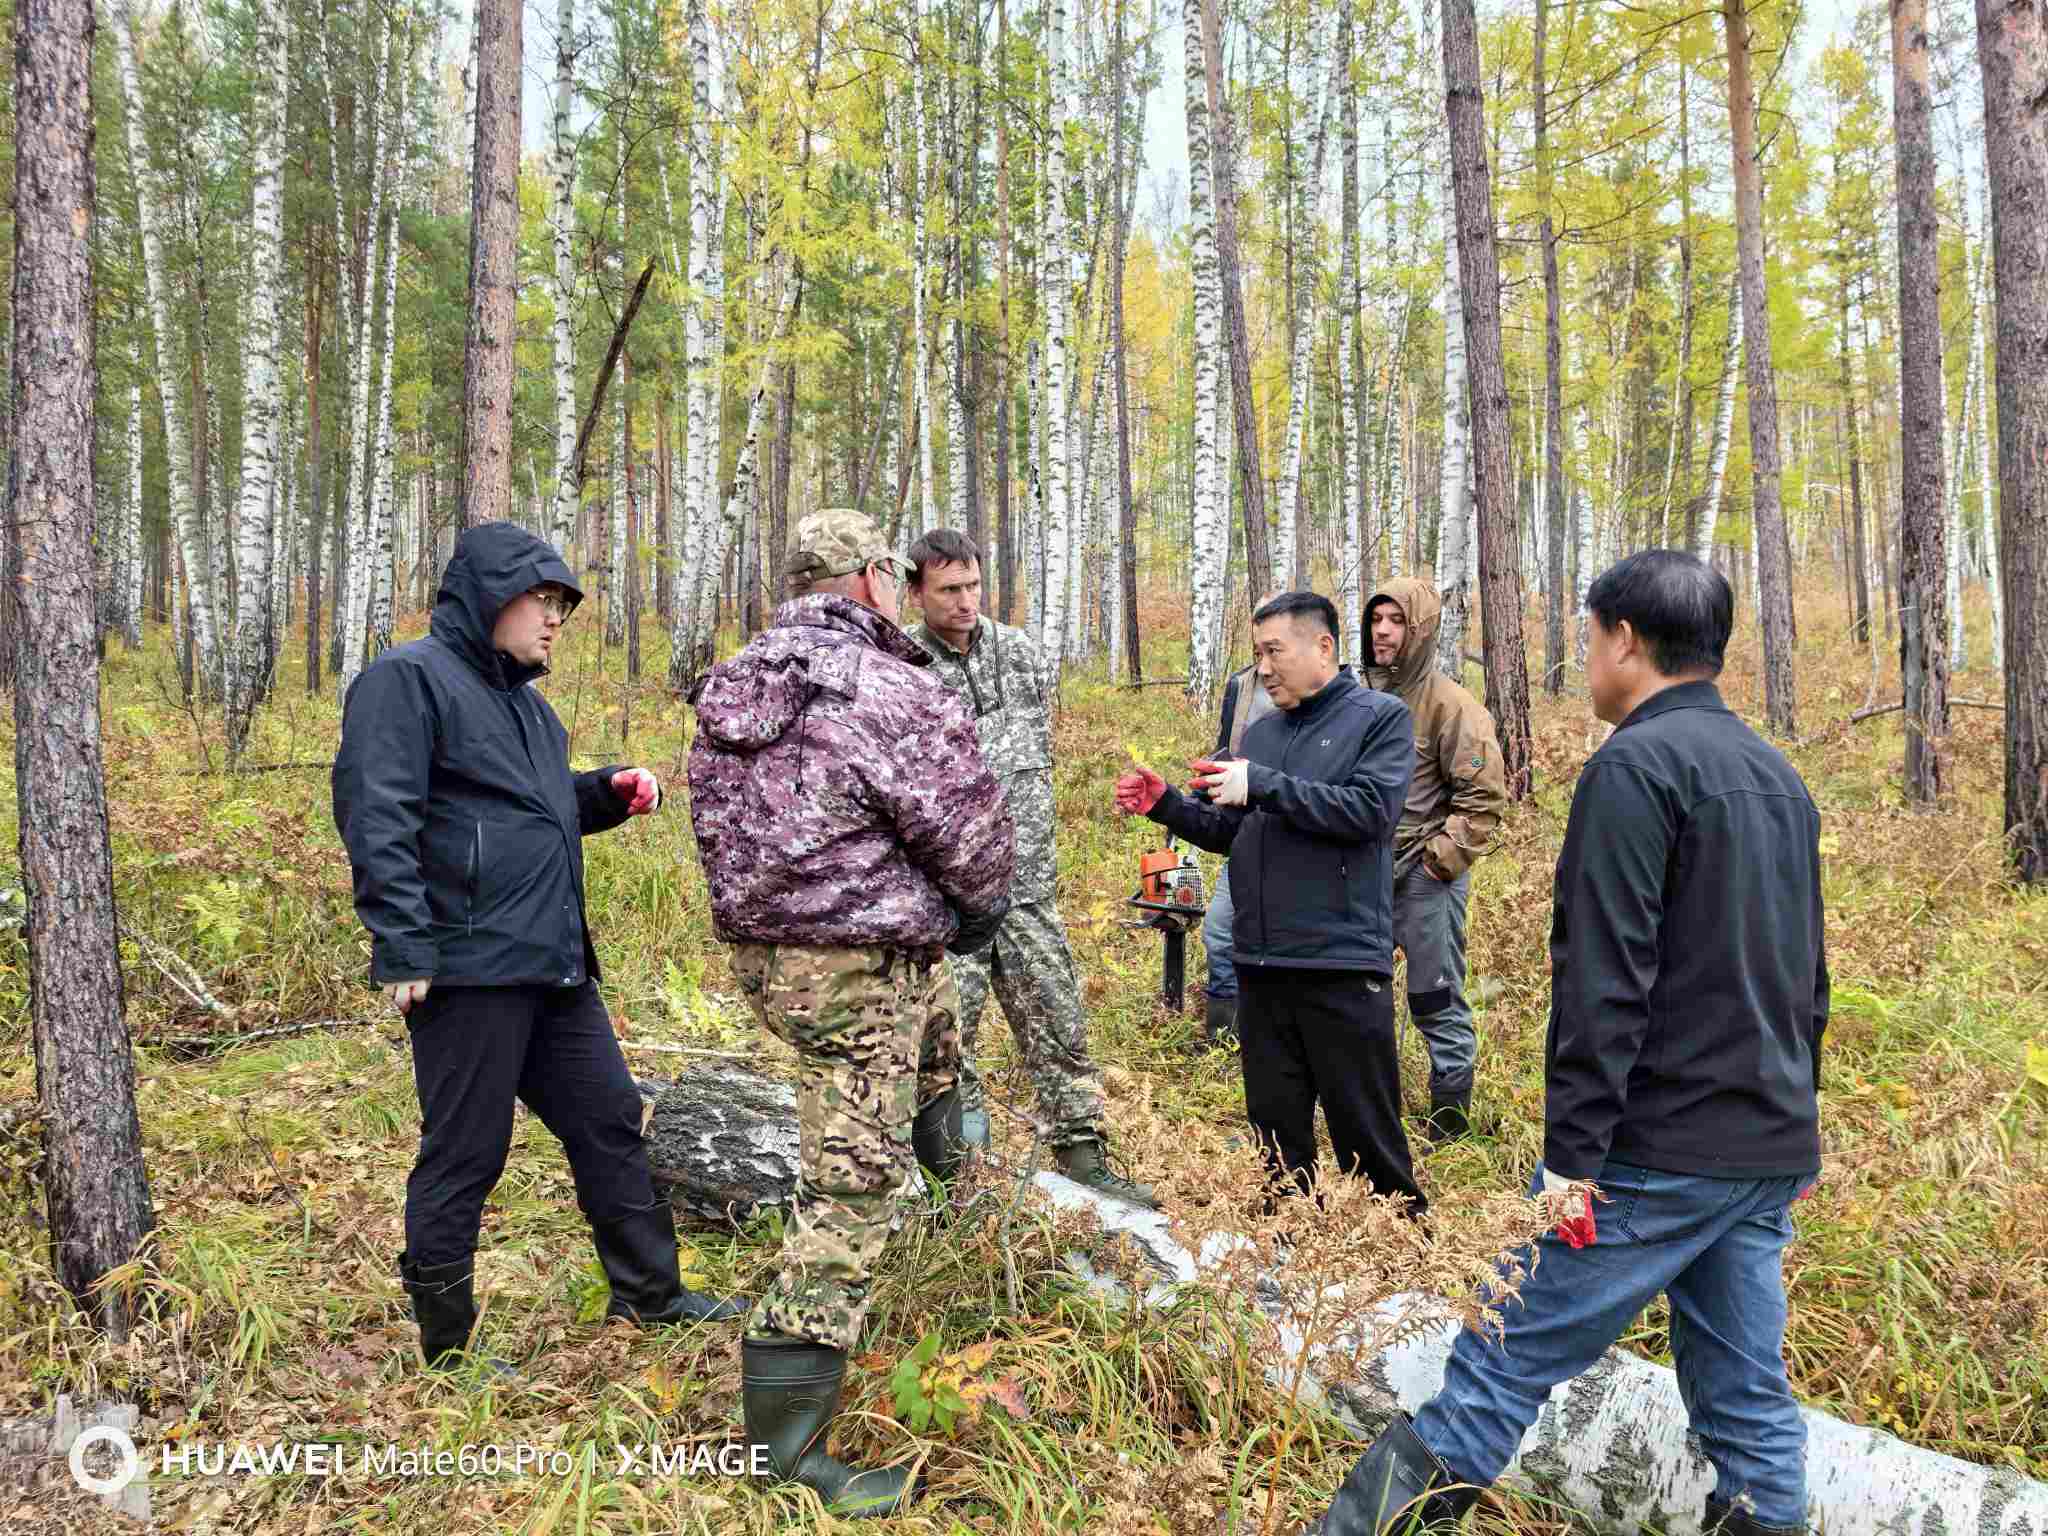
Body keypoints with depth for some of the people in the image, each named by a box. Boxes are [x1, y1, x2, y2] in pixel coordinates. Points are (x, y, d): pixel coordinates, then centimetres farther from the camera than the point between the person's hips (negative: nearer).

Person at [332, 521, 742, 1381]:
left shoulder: (518, 695, 20)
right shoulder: (408, 679, -9)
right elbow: (376, 818, -17)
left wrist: (607, 793, 9)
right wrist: (404, 948, -22)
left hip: (553, 965, 9)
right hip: (468, 967, -9)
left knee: (608, 1119, 14)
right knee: (464, 1156, 2)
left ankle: (648, 1294, 29)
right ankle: (447, 1349, 18)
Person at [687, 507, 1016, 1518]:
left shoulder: (734, 687, 4)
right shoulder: (892, 691, -20)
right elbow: (974, 841, -15)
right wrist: (978, 907, 8)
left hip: (760, 952, 9)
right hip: (854, 973, -9)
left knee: (933, 1003, 36)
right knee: (851, 1191, -1)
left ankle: (940, 1161, 56)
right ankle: (785, 1451, 6)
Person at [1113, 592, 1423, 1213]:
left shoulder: (1380, 718, -2)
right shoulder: (1261, 733, 15)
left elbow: (1370, 810, -17)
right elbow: (1229, 833, 19)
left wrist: (1262, 785, -19)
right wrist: (1165, 805, 3)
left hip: (1341, 963, -6)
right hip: (1260, 965, 6)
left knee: (1368, 1137, 2)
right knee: (1276, 1133, 15)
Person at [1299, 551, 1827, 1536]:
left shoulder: (1635, 765, -12)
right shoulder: (1781, 780, 16)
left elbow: (1605, 982, -19)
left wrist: (1573, 1153, -17)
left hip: (1658, 1151, -8)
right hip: (1772, 1155, 8)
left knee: (1504, 1364, -4)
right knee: (1747, 1390, 14)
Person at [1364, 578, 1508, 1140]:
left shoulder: (1450, 704, -11)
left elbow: (1484, 798, -12)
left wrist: (1439, 860, -15)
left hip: (1425, 880, -7)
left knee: (1438, 1006, 4)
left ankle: (1450, 1122, 19)